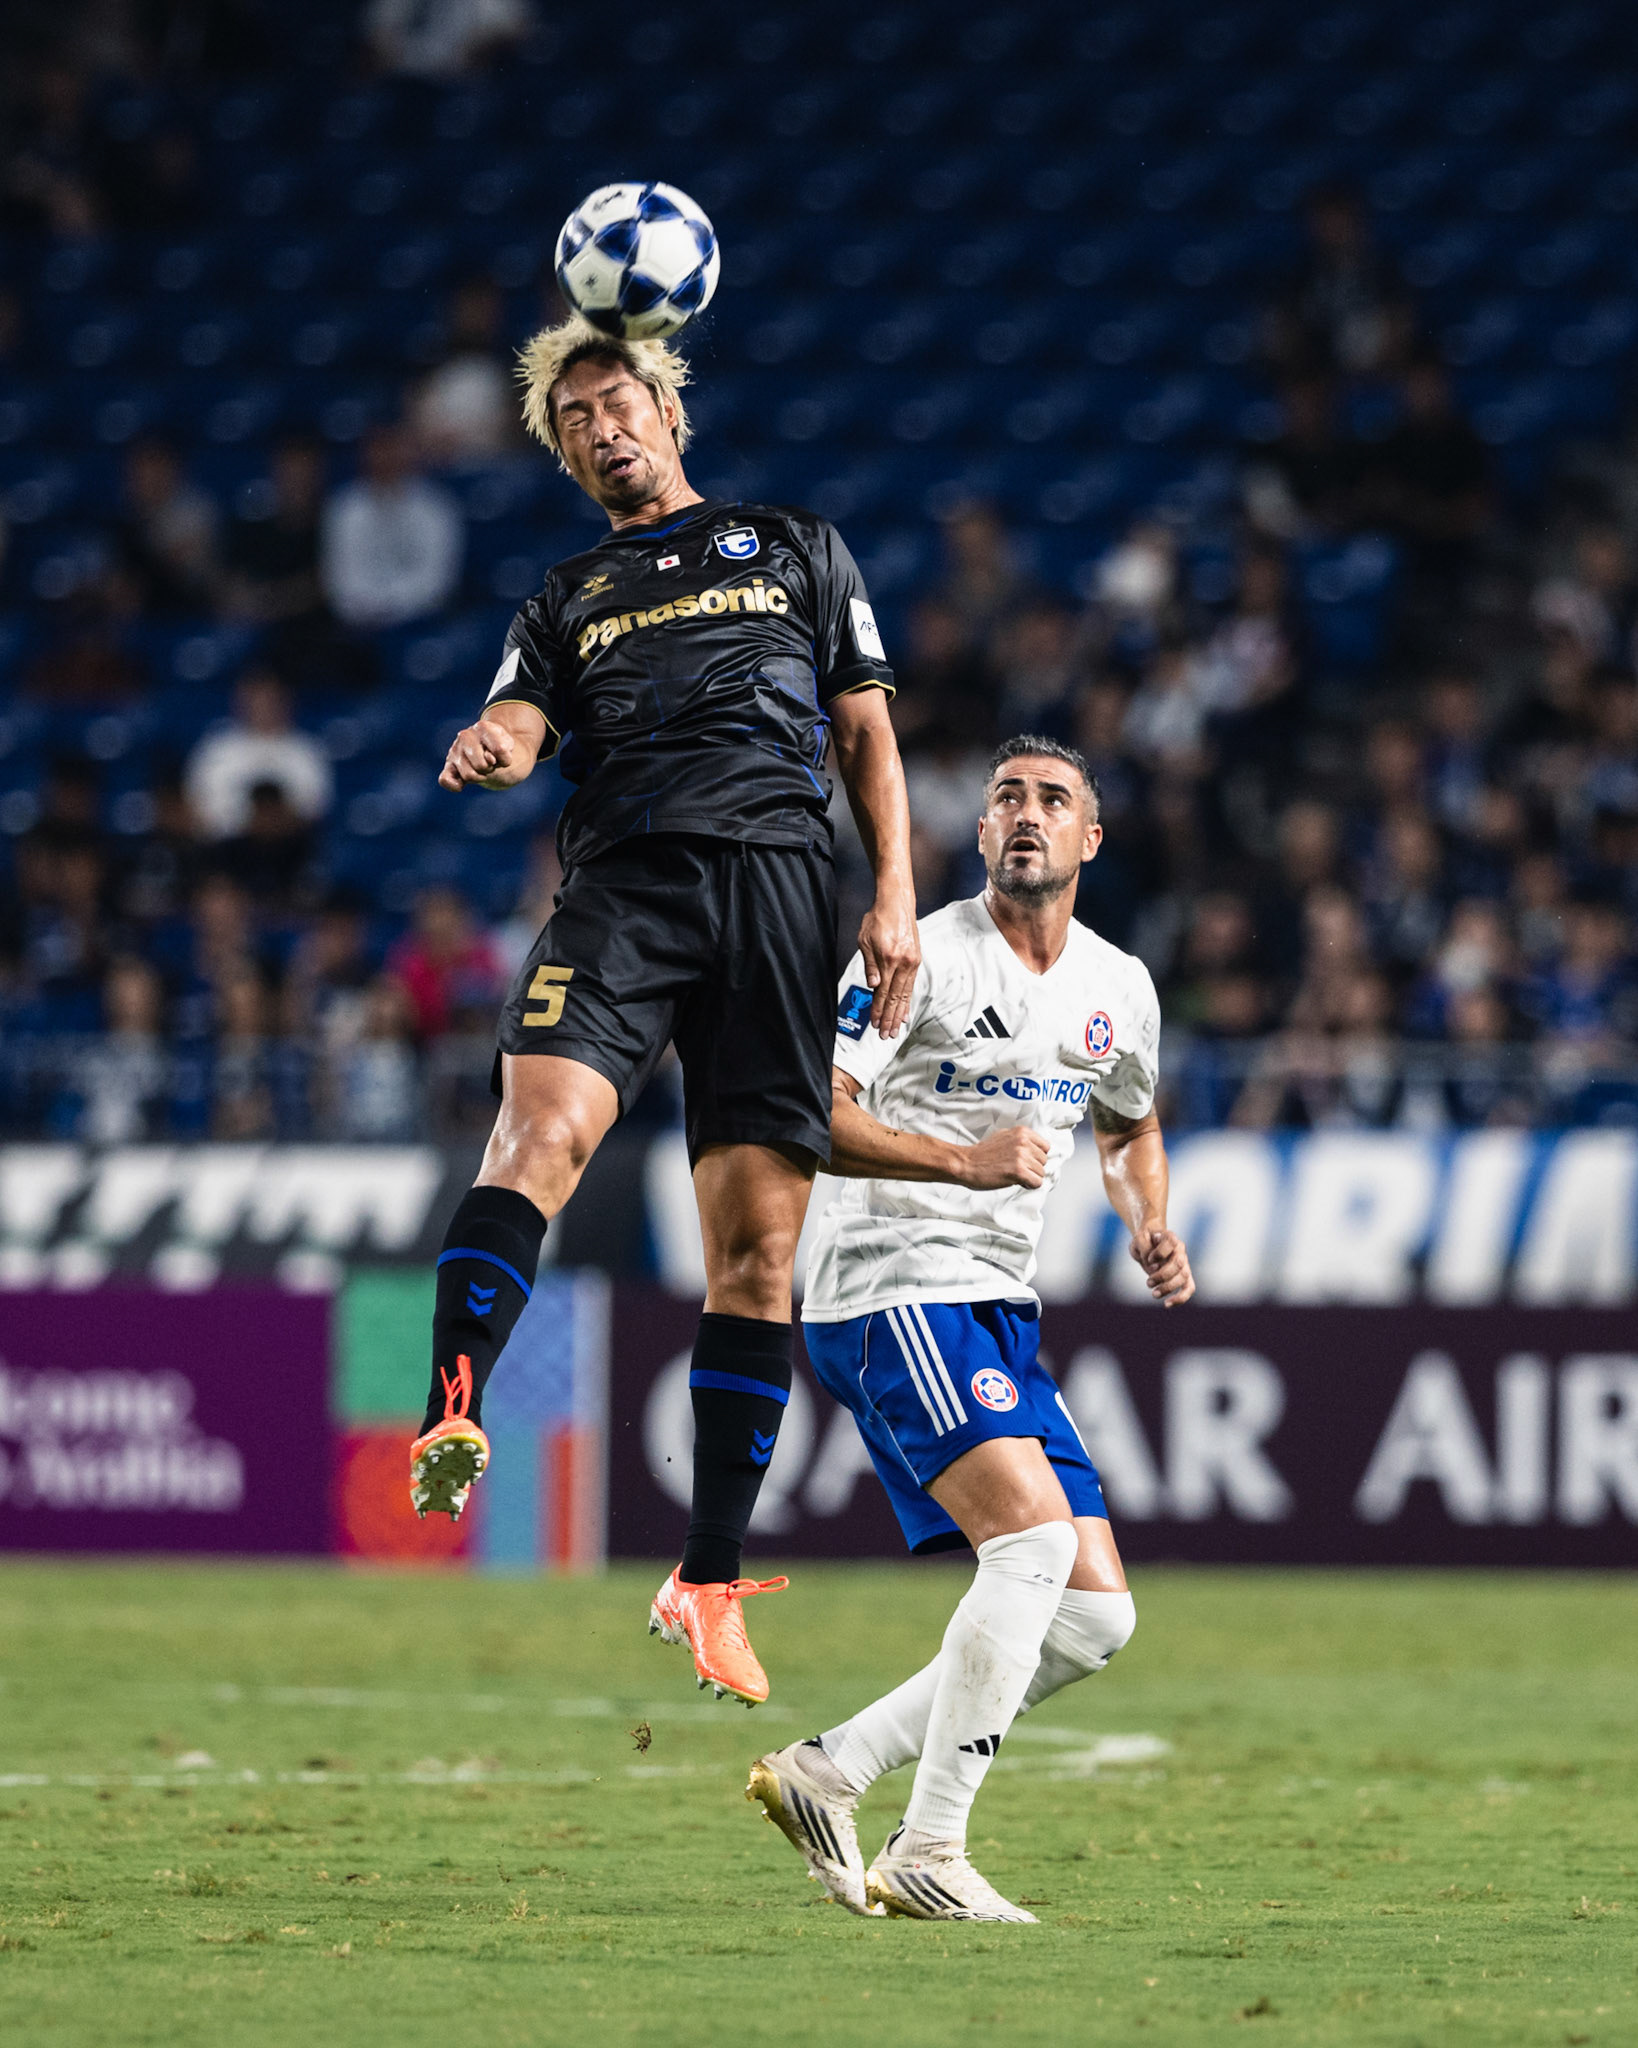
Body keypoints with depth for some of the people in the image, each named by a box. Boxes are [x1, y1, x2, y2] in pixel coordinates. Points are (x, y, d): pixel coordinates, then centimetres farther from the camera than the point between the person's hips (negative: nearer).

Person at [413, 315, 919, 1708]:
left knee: (759, 1243, -5)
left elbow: (868, 735, 19)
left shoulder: (795, 549, 24)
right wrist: (489, 750, -18)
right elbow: (520, 729, 8)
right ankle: (452, 1423, -43)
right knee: (543, 1124, -29)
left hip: (778, 875, 0)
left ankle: (711, 1583, -1)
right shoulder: (566, 602, 26)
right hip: (620, 879, 0)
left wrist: (897, 896, 4)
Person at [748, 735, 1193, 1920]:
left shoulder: (1120, 991, 11)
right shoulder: (921, 957, -9)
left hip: (1004, 1314, 8)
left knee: (1097, 1614, 1)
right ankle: (928, 1856, -20)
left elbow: (1131, 1126, 31)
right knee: (1036, 1540, -25)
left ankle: (830, 1771, 7)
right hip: (894, 1289, -8)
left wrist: (1152, 1228, 10)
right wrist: (965, 1161, -26)